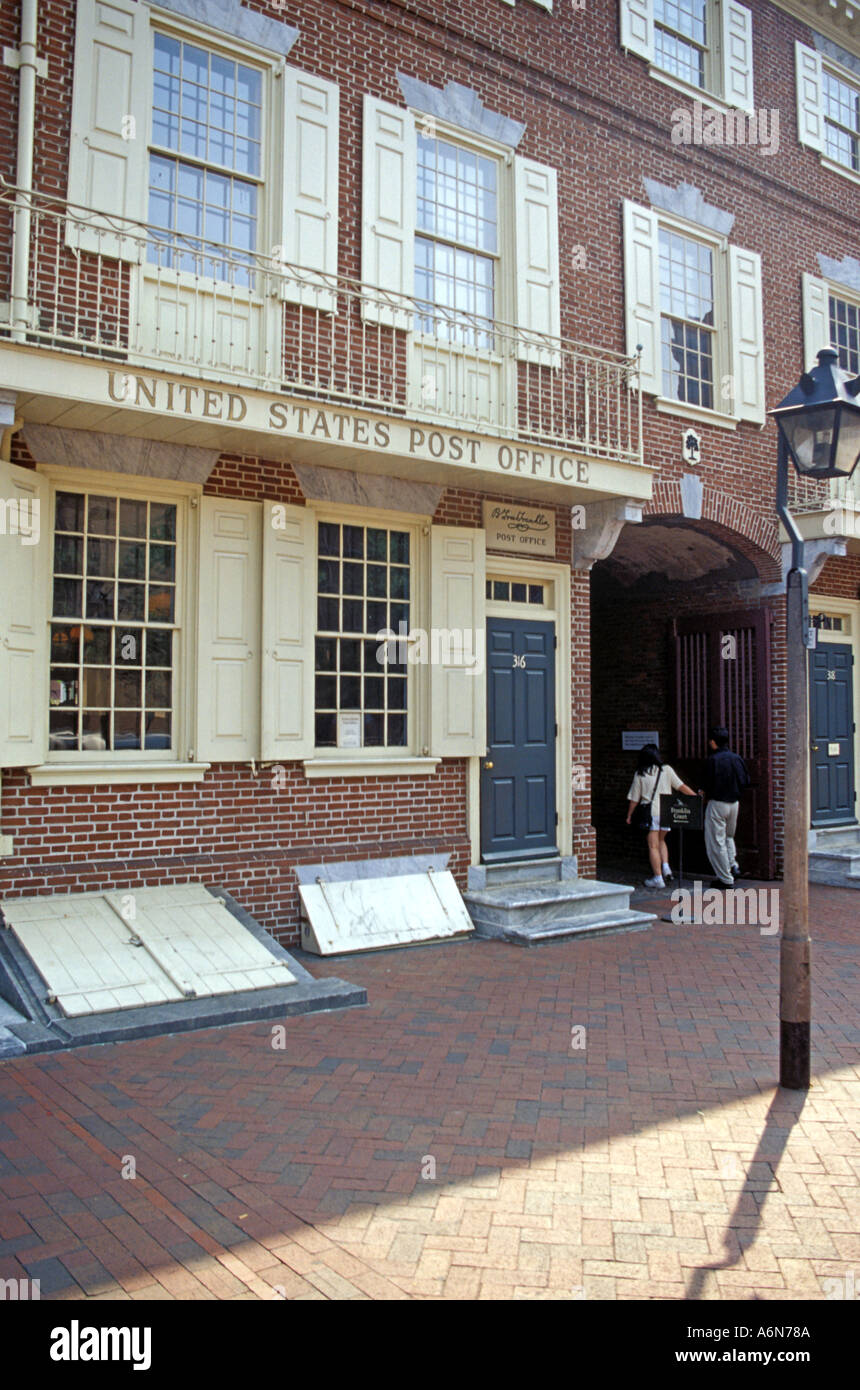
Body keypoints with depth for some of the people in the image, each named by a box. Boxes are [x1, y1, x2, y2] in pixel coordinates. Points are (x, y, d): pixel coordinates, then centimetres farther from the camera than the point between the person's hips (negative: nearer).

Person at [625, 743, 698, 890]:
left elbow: (634, 799, 4)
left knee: (653, 846, 1)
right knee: (661, 840, 22)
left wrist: (629, 815, 15)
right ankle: (665, 867, 6)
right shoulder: (666, 769, 3)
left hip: (651, 812, -3)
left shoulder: (640, 774, 1)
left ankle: (658, 878, 0)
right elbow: (681, 787, 1)